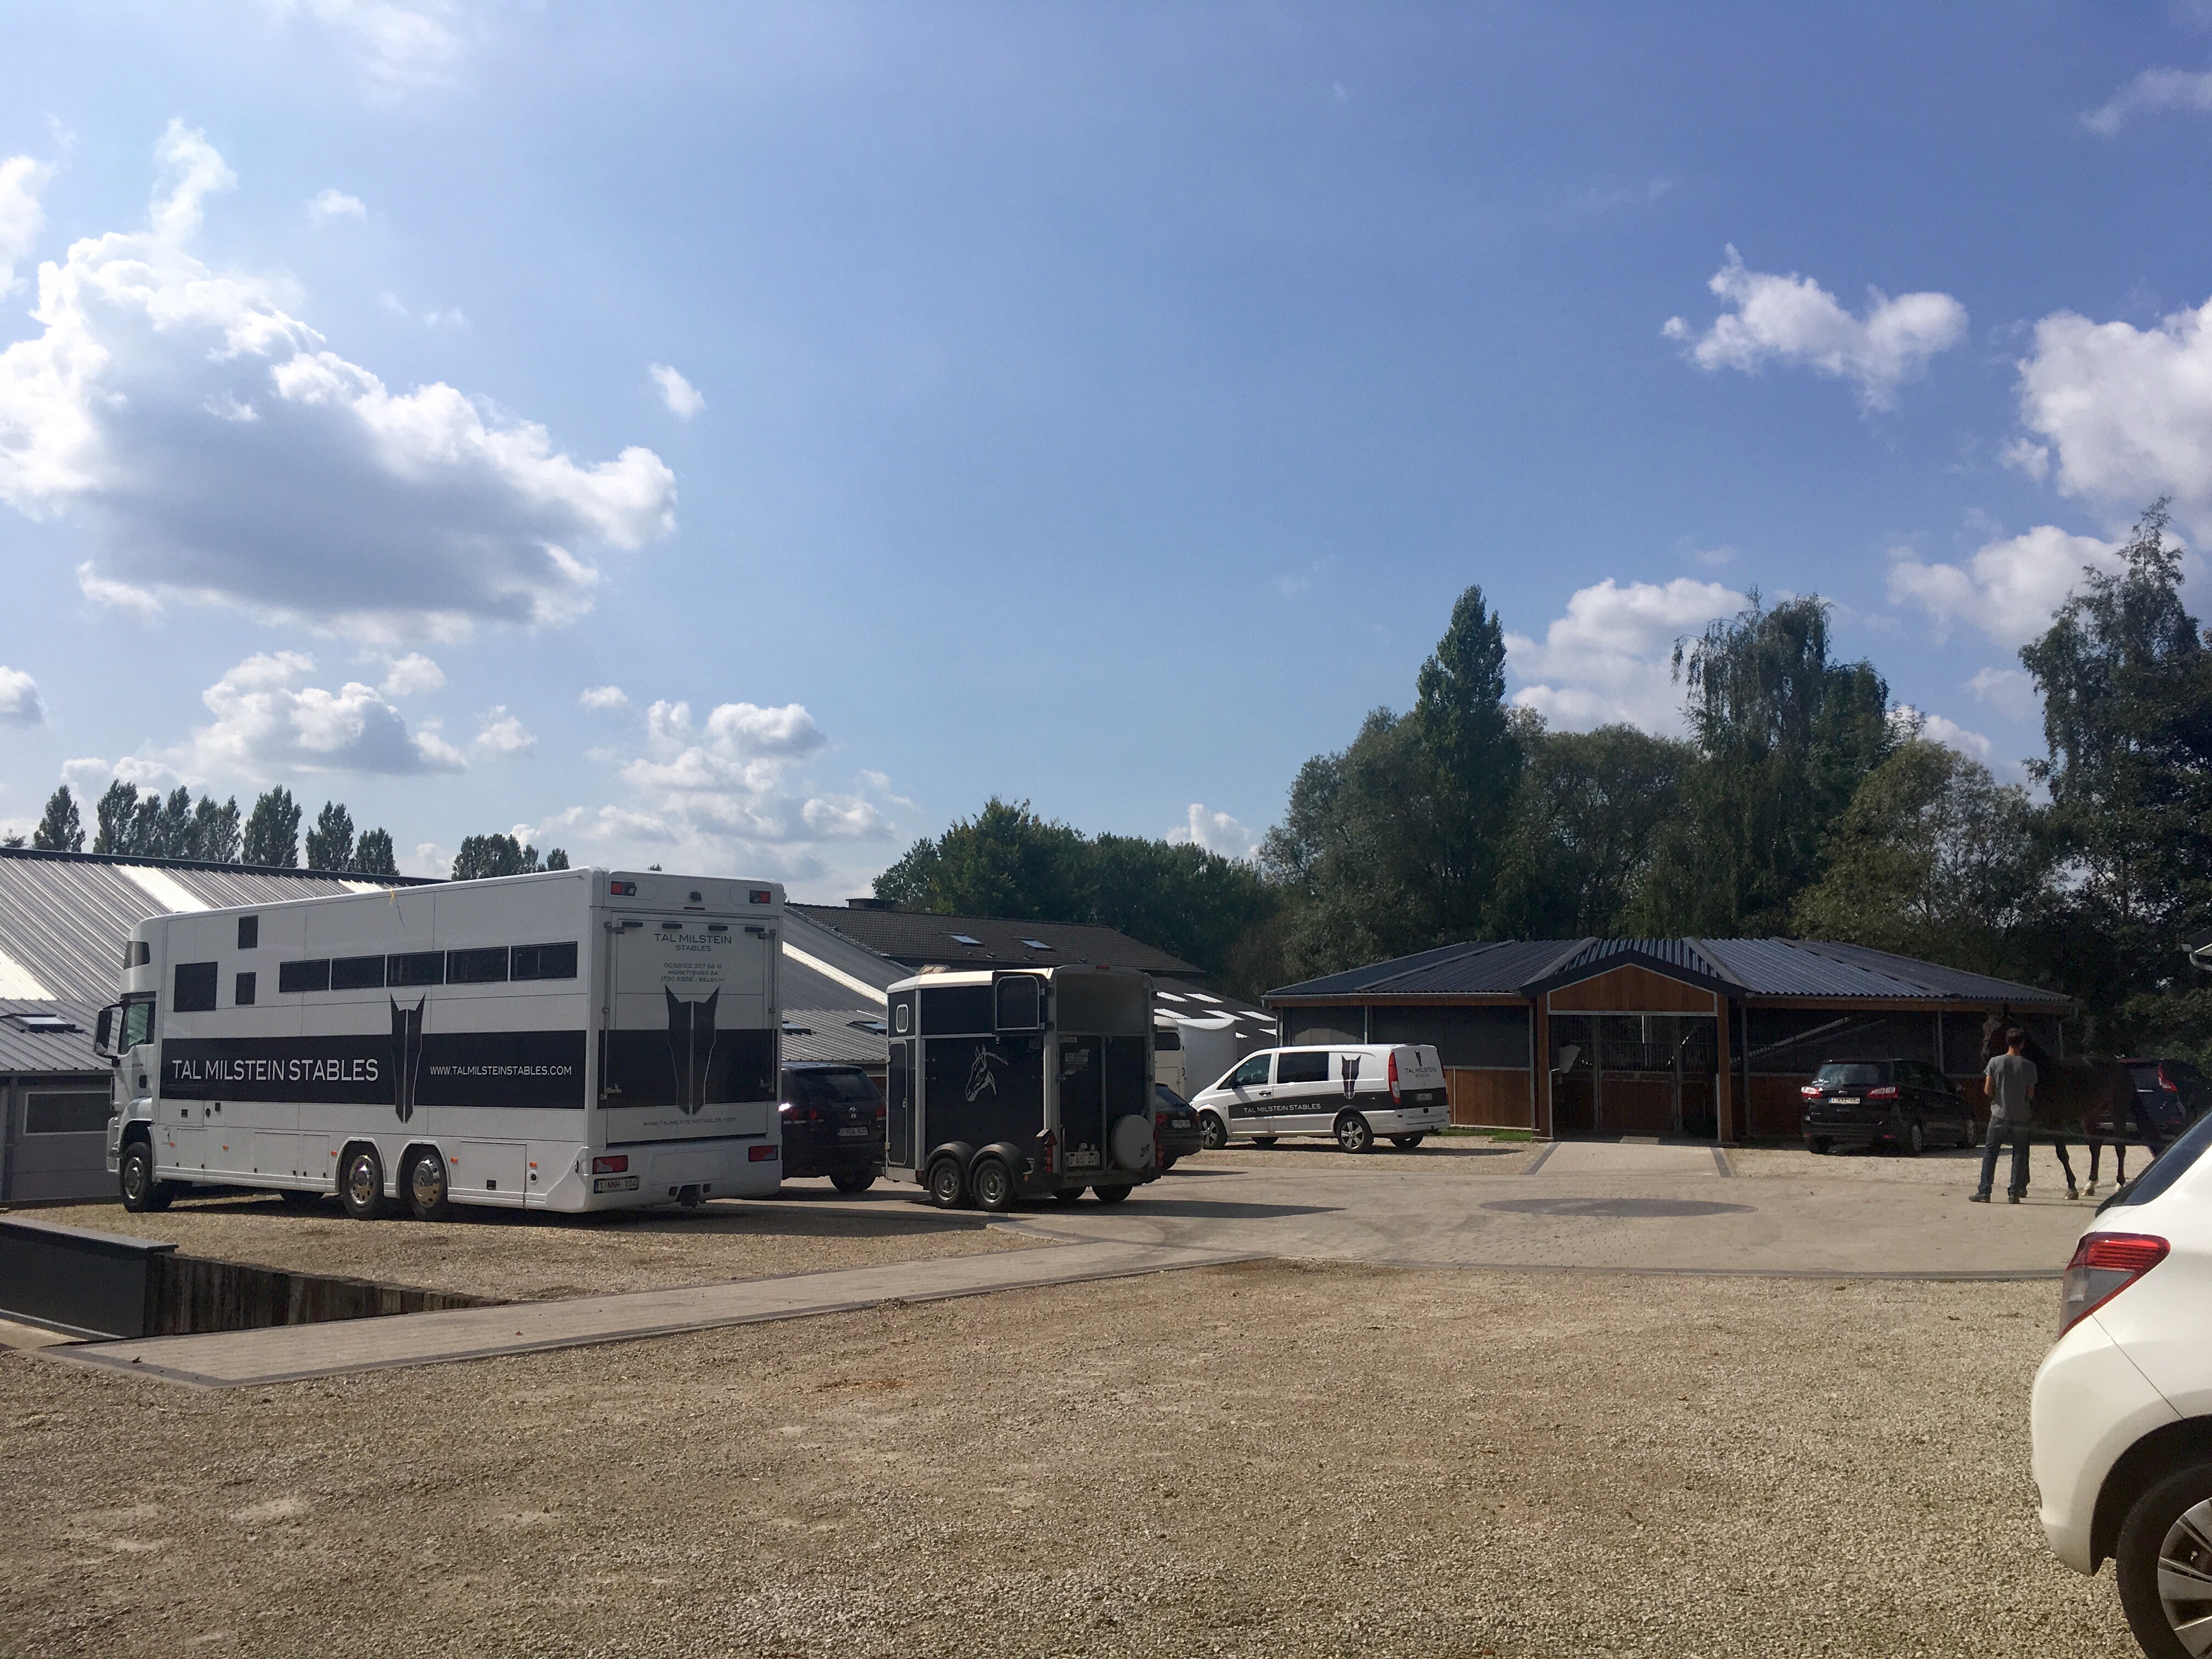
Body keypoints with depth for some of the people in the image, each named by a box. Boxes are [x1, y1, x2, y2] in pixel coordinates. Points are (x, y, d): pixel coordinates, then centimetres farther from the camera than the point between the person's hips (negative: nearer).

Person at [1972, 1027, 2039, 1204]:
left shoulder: (1995, 1062, -6)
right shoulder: (2029, 1066, -5)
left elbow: (1988, 1090, -6)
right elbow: (2031, 1094, -1)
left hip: (1999, 1115, 0)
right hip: (2021, 1116, 0)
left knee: (1990, 1152, 6)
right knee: (2019, 1154, 8)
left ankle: (1984, 1191, 2)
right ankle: (2014, 1193, 6)